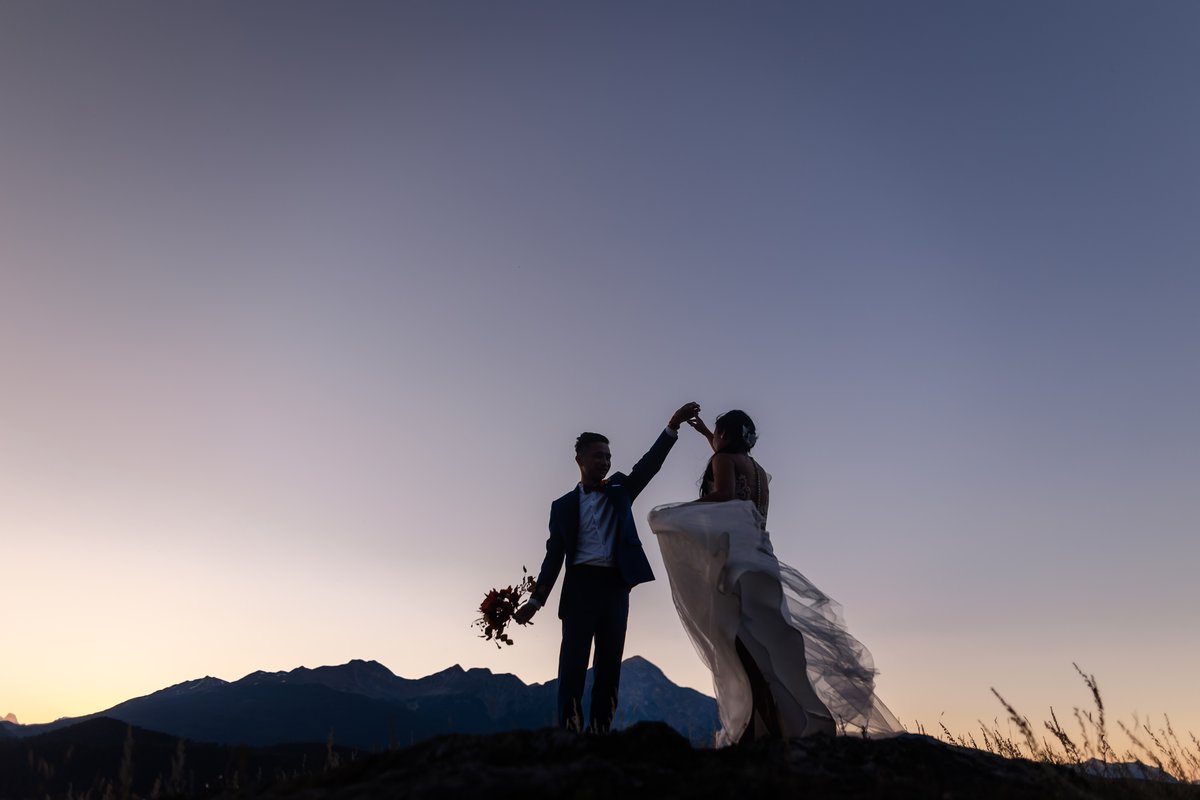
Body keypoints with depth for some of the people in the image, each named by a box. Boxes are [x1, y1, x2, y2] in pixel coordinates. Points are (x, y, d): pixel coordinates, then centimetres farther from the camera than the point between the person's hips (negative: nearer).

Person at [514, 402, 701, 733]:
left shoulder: (620, 491, 14)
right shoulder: (563, 505, 10)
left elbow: (649, 464, 0)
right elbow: (554, 555, 9)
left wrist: (673, 426, -13)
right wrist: (536, 599, 2)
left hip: (615, 586, 2)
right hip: (581, 584, -2)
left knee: (610, 663, 3)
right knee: (573, 661, -6)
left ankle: (600, 731, 7)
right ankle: (567, 732, -4)